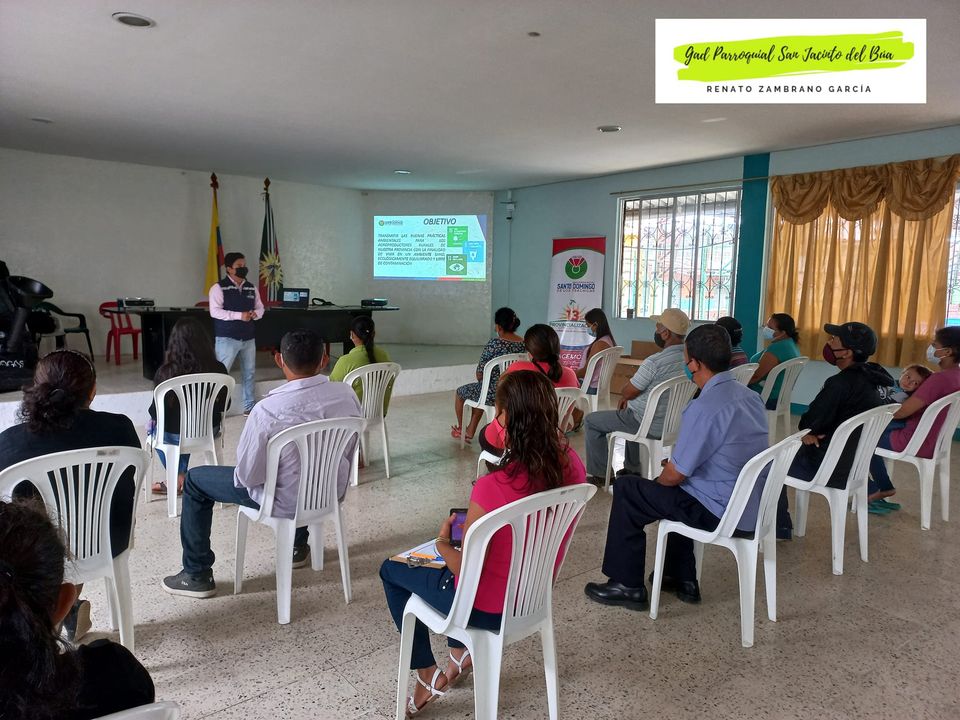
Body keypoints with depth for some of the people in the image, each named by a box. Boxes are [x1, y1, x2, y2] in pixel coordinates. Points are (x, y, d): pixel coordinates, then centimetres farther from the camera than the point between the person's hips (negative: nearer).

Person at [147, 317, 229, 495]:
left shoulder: (166, 372, -23)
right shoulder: (218, 369, -15)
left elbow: (156, 412, -13)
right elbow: (223, 405, -1)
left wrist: (153, 416, 11)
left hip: (175, 435, -3)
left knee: (152, 426, 31)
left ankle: (177, 478, 35)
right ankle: (180, 478, 39)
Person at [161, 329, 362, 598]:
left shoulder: (268, 410, -30)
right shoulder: (346, 394, -15)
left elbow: (247, 476, -19)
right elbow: (347, 455, 0)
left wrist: (244, 472, 5)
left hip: (286, 502, -5)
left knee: (195, 480, 14)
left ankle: (197, 575, 24)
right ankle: (298, 547, 52)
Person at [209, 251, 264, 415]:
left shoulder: (251, 288, 11)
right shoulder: (219, 287, -7)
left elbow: (260, 307, 16)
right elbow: (215, 311, -16)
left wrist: (255, 314, -8)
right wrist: (239, 315, -22)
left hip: (248, 337, 6)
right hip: (227, 338, -6)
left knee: (249, 372, 12)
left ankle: (249, 405, 24)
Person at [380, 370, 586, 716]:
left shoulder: (492, 488, -35)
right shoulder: (572, 466, -15)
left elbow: (466, 573, -22)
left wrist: (442, 542, -4)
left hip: (487, 608, -6)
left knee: (391, 570, 20)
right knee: (459, 555, 32)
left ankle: (428, 675, 26)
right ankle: (461, 653, 32)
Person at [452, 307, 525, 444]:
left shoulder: (494, 344, -21)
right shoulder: (525, 343, -4)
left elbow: (479, 375, -15)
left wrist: (481, 380, 10)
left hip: (494, 394, -6)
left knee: (460, 392, 24)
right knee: (479, 391, 36)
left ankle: (460, 430, 43)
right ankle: (470, 432, 41)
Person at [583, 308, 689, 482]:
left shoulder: (654, 362, -27)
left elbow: (627, 392, -14)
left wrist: (624, 393, 8)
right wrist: (629, 396, 8)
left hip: (651, 425, -8)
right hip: (673, 421, 8)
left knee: (591, 421, 7)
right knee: (631, 411, 38)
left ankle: (599, 474, 14)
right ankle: (632, 468, 40)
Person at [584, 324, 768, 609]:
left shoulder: (704, 408, -25)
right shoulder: (749, 396, 3)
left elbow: (675, 475, -18)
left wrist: (657, 480, 4)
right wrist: (677, 463, 16)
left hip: (720, 513, -9)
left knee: (626, 489, 2)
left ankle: (628, 586, 13)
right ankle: (682, 579, 35)